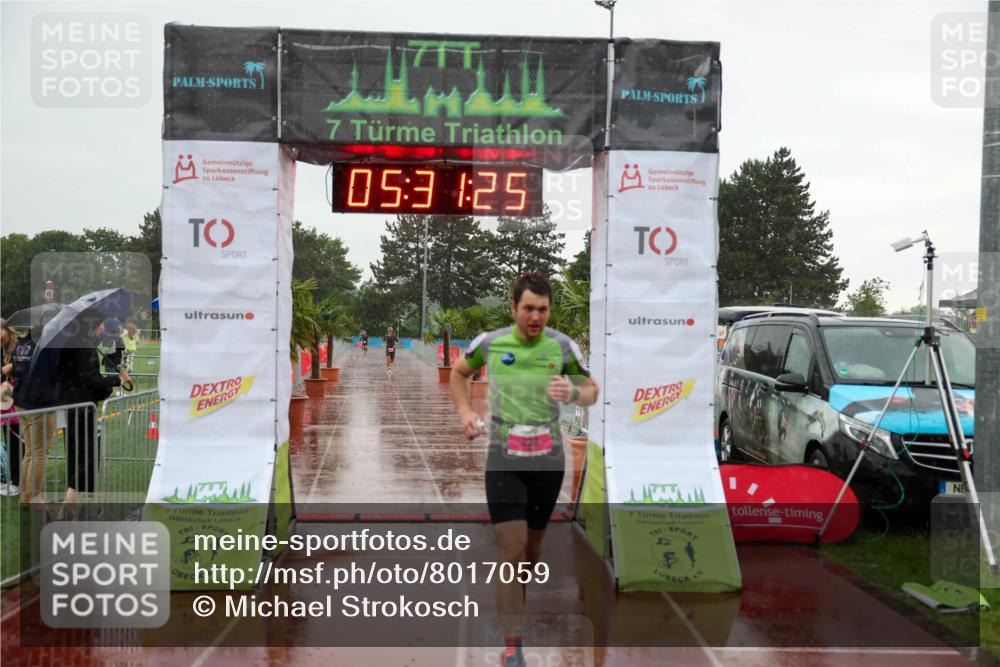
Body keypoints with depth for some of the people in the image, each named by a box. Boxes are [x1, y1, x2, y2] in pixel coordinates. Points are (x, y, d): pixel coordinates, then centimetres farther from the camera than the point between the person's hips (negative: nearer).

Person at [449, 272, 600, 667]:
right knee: (512, 551, -10)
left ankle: (515, 614, 38)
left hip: (548, 461, 2)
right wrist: (464, 411, 1)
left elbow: (592, 392, 6)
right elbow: (458, 372, 16)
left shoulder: (563, 346, -4)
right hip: (503, 461, -2)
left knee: (532, 549, 14)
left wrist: (573, 392, -17)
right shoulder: (489, 342, -3)